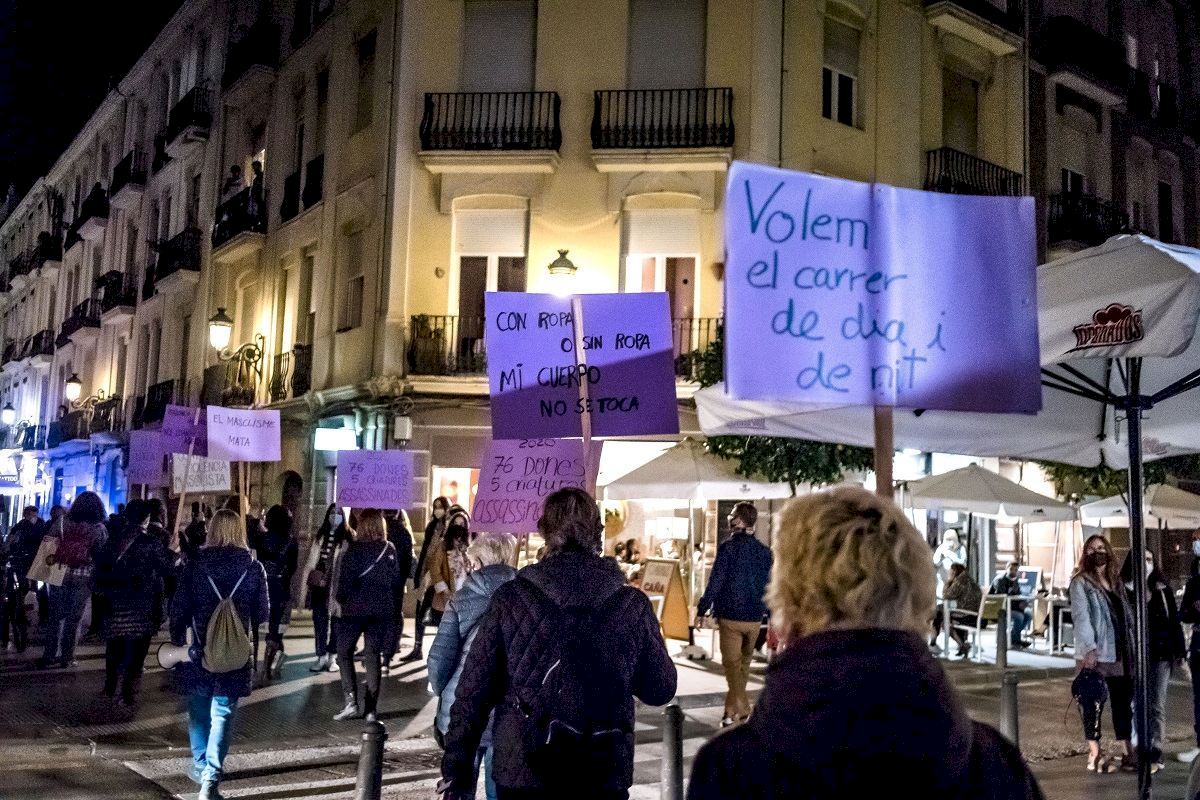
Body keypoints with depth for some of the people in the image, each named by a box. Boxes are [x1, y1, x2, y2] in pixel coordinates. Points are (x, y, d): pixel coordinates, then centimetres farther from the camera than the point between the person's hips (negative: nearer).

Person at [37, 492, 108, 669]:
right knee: (74, 618, 6)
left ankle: (50, 654, 13)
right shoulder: (98, 528, -2)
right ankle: (67, 657, 9)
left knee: (56, 616, 12)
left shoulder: (64, 523, 5)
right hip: (82, 578, -2)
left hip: (59, 574, 2)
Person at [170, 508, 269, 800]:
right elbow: (262, 613, 1)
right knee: (222, 713, 2)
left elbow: (179, 609, -3)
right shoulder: (253, 568, -5)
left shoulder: (194, 565, -5)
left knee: (198, 710, 19)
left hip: (199, 649, 1)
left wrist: (178, 642, 10)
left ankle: (200, 767, 32)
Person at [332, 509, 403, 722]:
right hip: (382, 610, 3)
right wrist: (396, 609, 12)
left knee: (344, 652, 10)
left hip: (356, 608, -3)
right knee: (373, 656, 8)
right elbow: (397, 581, 5)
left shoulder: (355, 548, -9)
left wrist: (341, 599, 5)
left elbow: (346, 579, -12)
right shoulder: (390, 549, 3)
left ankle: (351, 702, -3)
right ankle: (370, 708, 8)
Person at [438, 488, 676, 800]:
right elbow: (661, 690, 4)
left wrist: (458, 769, 3)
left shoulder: (511, 598, -8)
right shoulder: (633, 605, -6)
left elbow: (473, 692, -6)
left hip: (523, 775, 0)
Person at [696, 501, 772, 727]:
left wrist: (702, 609, -6)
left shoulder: (728, 547, -11)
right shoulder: (764, 551, 4)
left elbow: (716, 581, -13)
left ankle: (741, 710, -11)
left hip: (730, 617, -5)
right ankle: (732, 709, 25)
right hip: (755, 618, 5)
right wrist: (768, 613, 17)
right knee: (743, 664, 17)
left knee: (732, 664, 0)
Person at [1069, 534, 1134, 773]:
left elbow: (1127, 615, 17)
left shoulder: (1115, 582, 16)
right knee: (1093, 703, -2)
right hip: (1094, 654, -6)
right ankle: (1095, 755, 4)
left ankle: (1127, 753, 12)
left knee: (1124, 702, 7)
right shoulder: (1080, 582, -4)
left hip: (1120, 653, 6)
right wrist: (1089, 648, -21)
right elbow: (1080, 616, -12)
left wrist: (1132, 646, 9)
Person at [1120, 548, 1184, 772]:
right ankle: (1142, 751, 13)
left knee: (1157, 705, -1)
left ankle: (1155, 754, -1)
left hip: (1161, 655, 2)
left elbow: (1174, 621, 10)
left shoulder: (1163, 590, 8)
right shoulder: (1123, 591, -2)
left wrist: (1179, 650, 5)